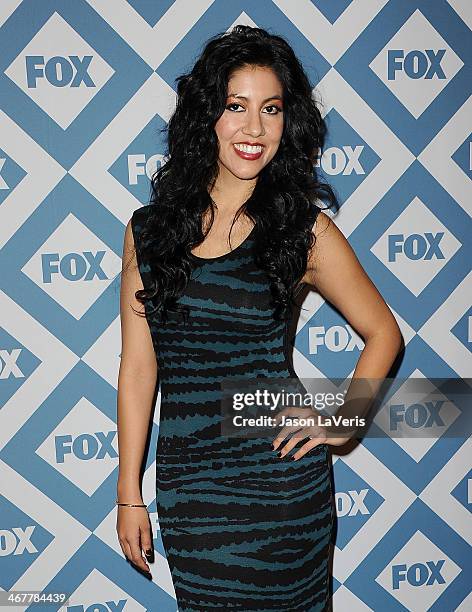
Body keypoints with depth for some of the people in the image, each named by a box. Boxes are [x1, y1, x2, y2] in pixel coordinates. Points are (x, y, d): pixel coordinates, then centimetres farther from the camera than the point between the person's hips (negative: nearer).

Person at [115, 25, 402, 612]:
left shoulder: (305, 228, -6)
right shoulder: (148, 229, 0)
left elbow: (383, 333, 5)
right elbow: (138, 365, 2)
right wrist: (129, 494, 4)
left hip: (281, 479, -1)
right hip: (184, 485, 2)